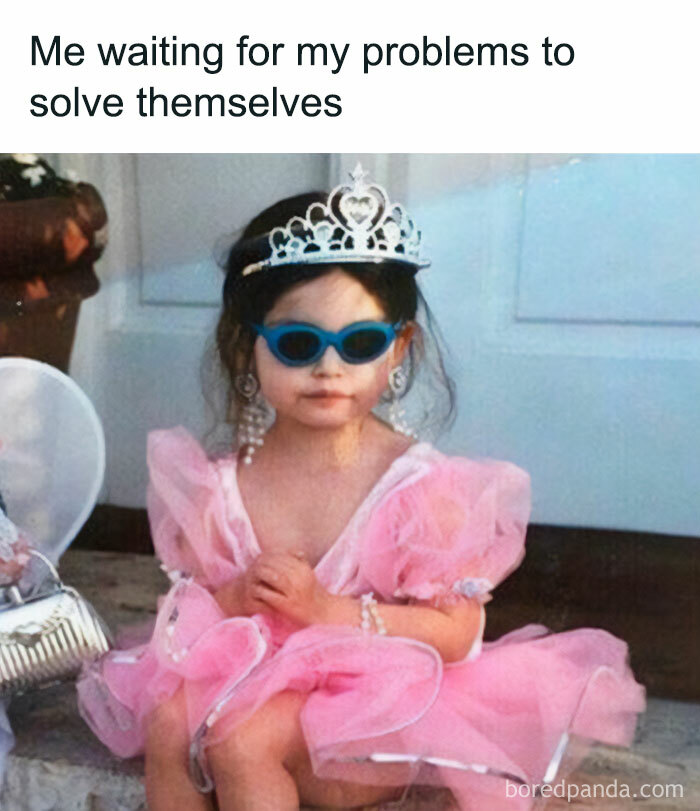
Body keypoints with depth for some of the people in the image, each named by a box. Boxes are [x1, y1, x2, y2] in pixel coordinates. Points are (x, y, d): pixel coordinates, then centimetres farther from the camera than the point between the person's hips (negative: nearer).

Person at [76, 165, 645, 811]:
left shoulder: (423, 486, -18)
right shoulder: (225, 484, -6)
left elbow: (455, 631, -15)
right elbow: (192, 599, 4)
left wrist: (328, 609, -24)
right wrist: (237, 597, -20)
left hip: (377, 696, -4)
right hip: (252, 672, 4)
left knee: (242, 739, -25)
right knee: (167, 725, -18)